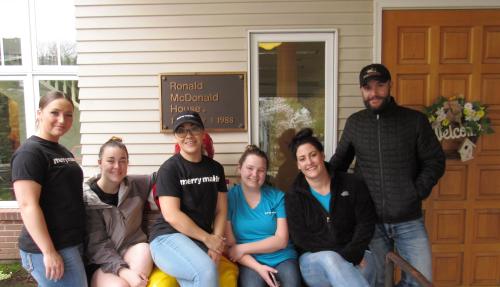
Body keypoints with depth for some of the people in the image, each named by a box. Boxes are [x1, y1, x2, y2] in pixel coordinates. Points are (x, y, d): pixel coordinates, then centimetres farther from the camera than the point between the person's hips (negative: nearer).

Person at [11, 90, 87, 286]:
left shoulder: (63, 151, 13)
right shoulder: (30, 153, -14)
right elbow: (28, 205, -21)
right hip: (49, 248, -8)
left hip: (72, 243, 9)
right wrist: (49, 252, -23)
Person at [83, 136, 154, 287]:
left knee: (144, 250, -29)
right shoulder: (87, 198, -9)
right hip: (100, 263, -4)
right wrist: (122, 270, -27)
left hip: (132, 252, 4)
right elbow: (96, 245, -14)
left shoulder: (136, 185, 1)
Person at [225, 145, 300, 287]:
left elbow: (281, 240, -3)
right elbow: (229, 245, -3)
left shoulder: (278, 196, 3)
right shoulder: (229, 197, 0)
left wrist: (243, 248, -10)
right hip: (250, 262, -1)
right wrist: (257, 267, -15)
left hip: (282, 259, 1)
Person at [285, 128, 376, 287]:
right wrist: (340, 253, -15)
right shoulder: (293, 197, 1)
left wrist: (351, 254, -15)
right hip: (314, 259, 0)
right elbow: (301, 238, -6)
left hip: (356, 256, 0)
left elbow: (366, 223, 0)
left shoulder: (352, 184, 2)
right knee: (329, 259, -34)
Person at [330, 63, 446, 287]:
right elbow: (339, 161, 13)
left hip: (409, 221, -1)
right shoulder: (354, 123, 4)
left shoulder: (415, 120, -2)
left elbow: (435, 162, 2)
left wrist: (416, 193, -8)